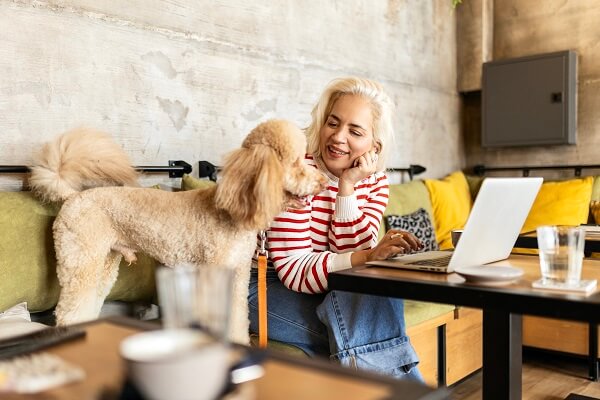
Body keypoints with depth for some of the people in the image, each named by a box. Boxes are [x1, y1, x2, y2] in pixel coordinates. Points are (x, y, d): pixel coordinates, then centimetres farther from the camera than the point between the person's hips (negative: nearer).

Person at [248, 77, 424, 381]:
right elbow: (293, 270, -24)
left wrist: (347, 185, -21)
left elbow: (351, 254, -12)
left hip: (333, 289, 5)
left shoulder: (375, 182, -1)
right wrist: (367, 257, -36)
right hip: (270, 285, -5)